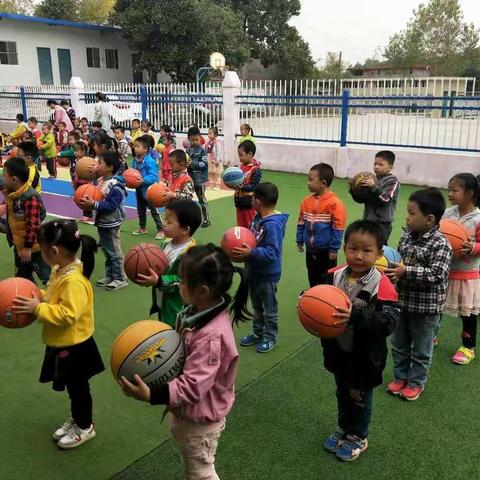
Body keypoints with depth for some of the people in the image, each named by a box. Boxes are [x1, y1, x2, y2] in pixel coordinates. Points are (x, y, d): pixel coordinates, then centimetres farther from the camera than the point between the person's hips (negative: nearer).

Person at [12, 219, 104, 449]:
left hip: (74, 346, -9)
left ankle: (85, 427, 31)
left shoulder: (74, 280, -31)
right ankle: (76, 418, 44)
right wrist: (38, 296, -1)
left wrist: (37, 308, -29)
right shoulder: (60, 271, 1)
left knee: (78, 386, 11)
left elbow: (67, 314, -33)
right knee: (71, 385, 24)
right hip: (61, 343, 9)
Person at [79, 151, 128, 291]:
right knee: (106, 251, 18)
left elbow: (111, 206, -26)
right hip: (102, 222, 9)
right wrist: (88, 202, -2)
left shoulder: (115, 185, -23)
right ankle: (109, 276, 30)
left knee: (114, 252, 2)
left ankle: (120, 278, 14)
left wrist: (94, 205, -29)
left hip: (111, 224, -9)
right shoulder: (101, 180, 5)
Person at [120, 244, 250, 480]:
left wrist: (151, 395, -43)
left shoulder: (211, 337, -36)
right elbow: (181, 350, 7)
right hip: (188, 414, 9)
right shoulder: (200, 312, -8)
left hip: (199, 421, -9)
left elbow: (192, 385, -35)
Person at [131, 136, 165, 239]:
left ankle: (161, 230, 14)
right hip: (139, 190, 8)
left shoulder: (149, 161, -24)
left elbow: (153, 177, -28)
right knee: (140, 210, 20)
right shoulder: (135, 159, 1)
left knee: (153, 210, 2)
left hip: (149, 190, -8)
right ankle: (142, 228, 36)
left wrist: (142, 180, -37)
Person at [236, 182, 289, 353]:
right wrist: (242, 247, -8)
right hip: (254, 271, 9)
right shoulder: (258, 218, -2)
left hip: (268, 275, -9)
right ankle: (258, 333, 41)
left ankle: (270, 337, 30)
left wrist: (250, 253, -33)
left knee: (269, 308, 12)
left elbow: (272, 253, -30)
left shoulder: (273, 225, -29)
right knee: (256, 306, 24)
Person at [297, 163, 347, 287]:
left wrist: (334, 248, -14)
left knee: (327, 279, 7)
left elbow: (338, 228, -16)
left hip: (326, 250, -6)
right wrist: (299, 241, 12)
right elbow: (301, 223, 11)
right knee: (313, 277, 20)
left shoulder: (334, 203, -18)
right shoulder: (307, 201, 1)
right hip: (310, 249, 6)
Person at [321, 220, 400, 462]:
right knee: (342, 394, 26)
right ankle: (343, 429, 49)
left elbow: (389, 322, -31)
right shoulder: (335, 276, -10)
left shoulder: (382, 286, -25)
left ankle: (358, 437, 42)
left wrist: (356, 316, -42)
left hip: (364, 356, -5)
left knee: (360, 398, 18)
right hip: (338, 350, 5)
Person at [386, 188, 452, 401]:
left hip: (426, 307, -6)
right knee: (399, 345, 21)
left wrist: (407, 271, -30)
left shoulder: (440, 244, -21)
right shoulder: (408, 235, 0)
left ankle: (416, 382, 33)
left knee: (421, 350, 14)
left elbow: (437, 275, -28)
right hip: (403, 301, 7)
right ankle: (400, 377, 40)